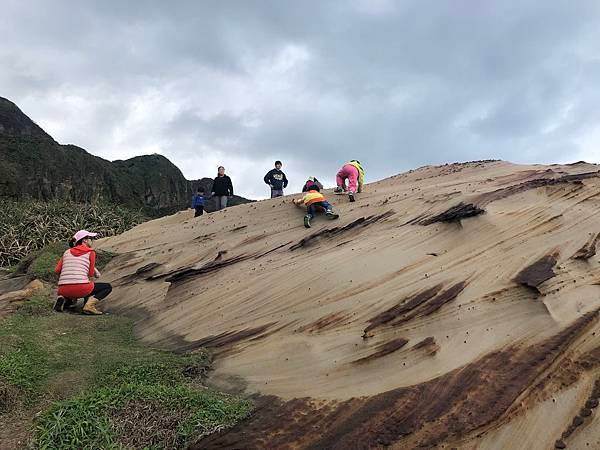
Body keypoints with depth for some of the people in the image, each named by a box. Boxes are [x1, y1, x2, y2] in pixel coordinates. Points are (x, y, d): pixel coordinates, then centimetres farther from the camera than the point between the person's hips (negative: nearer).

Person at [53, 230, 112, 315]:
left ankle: (64, 299, 5)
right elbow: (91, 274, 2)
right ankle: (90, 305, -9)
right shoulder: (91, 252, 5)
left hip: (63, 290, 6)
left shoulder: (67, 252, 18)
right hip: (81, 288, -6)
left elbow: (57, 271, 10)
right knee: (108, 287, 16)